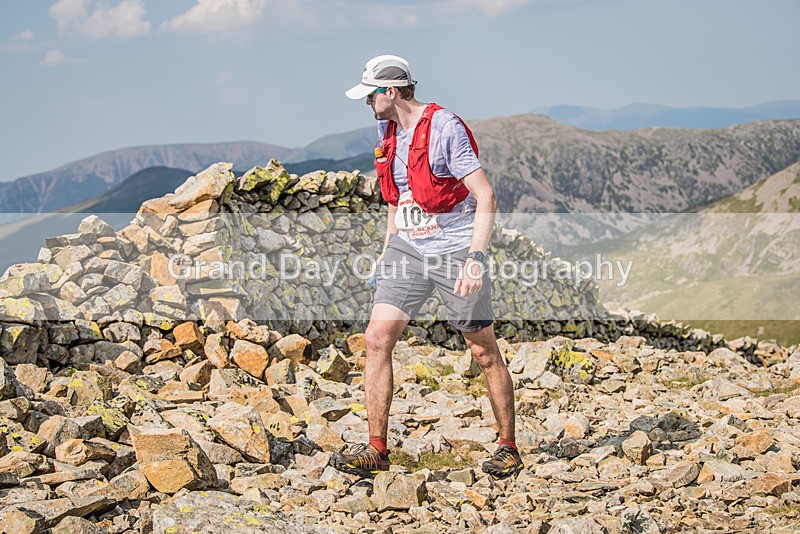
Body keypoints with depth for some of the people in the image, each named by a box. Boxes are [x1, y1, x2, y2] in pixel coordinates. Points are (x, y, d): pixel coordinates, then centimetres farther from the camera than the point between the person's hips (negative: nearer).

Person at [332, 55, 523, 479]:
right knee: (377, 338, -6)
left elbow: (486, 198, -18)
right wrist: (387, 250, 19)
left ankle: (508, 447, 17)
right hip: (407, 249, 7)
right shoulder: (387, 131, 10)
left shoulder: (445, 129, -15)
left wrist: (475, 258, -26)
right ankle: (376, 450, -1)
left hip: (454, 249, -7)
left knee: (484, 351, 3)